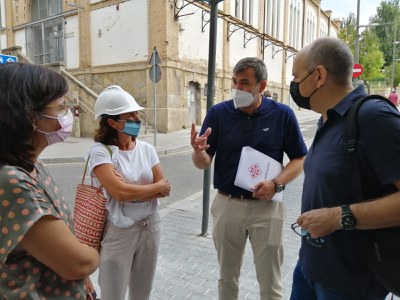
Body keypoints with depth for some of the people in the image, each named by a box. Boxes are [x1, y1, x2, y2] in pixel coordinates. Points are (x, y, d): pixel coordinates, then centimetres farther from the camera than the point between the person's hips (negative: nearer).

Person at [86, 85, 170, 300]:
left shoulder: (146, 149, 1)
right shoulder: (100, 152, -14)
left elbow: (165, 190, -3)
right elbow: (120, 192, -25)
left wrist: (132, 192, -18)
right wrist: (157, 186, -12)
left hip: (150, 228, 5)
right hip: (118, 233, -4)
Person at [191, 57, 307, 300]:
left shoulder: (283, 114, -7)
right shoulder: (218, 113, -5)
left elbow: (300, 159, 0)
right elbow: (204, 163, -5)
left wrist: (277, 184, -17)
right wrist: (199, 152, -29)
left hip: (266, 207, -1)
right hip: (227, 204, 1)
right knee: (227, 277, 21)